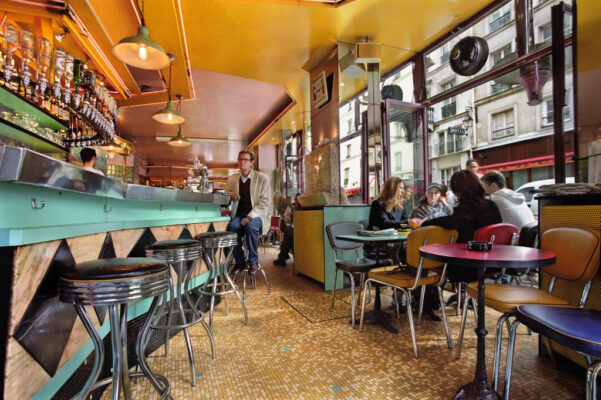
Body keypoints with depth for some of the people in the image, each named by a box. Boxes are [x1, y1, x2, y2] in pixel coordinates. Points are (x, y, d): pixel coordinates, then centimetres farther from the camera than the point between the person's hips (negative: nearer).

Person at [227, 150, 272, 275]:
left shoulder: (262, 178, -1)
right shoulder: (232, 179, 12)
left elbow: (265, 202, -7)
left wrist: (250, 216, -20)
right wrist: (231, 195, -4)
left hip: (257, 215, -3)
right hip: (239, 214, 3)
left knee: (250, 226, -35)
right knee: (232, 226, -29)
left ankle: (253, 262, -16)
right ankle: (239, 261, -10)